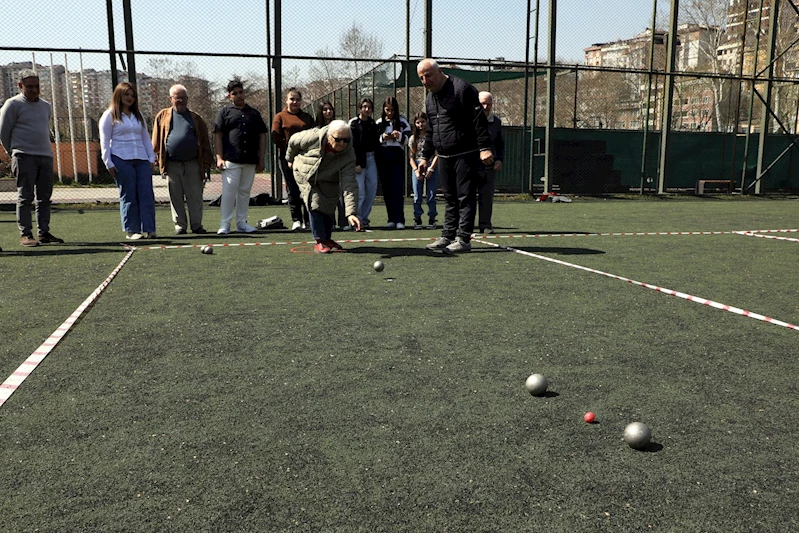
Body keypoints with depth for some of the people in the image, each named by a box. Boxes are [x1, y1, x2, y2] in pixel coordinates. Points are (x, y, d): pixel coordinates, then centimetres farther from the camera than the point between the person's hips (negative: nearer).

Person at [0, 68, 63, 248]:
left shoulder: (45, 105, 17)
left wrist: (46, 150, 19)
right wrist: (15, 154, 7)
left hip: (46, 156, 6)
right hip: (24, 157, -5)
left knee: (44, 196, 4)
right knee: (25, 197, -4)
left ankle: (44, 233, 9)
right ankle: (25, 234, -1)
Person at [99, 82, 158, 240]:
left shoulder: (138, 115, 22)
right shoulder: (110, 115, 6)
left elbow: (146, 138, 22)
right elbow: (104, 141, 1)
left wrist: (151, 158, 12)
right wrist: (109, 163, -6)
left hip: (142, 160, 5)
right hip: (121, 160, -4)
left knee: (147, 194, -5)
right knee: (128, 195, -4)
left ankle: (148, 229, -5)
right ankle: (131, 230, 0)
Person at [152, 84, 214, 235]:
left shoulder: (195, 118, 11)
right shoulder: (163, 116, 11)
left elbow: (205, 142, 9)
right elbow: (156, 141, 11)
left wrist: (206, 163, 3)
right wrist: (158, 159, 3)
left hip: (193, 165, 0)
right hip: (172, 165, 0)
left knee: (195, 197, 1)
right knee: (176, 197, 5)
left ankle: (196, 225, 10)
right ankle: (179, 225, 13)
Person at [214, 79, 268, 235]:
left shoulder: (254, 113, 16)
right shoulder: (224, 112, 7)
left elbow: (262, 136, 15)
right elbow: (218, 136, 1)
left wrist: (261, 160, 7)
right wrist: (219, 158, -9)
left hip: (250, 161, 3)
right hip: (231, 160, -3)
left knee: (245, 191, 8)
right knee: (229, 191, -7)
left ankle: (241, 223, 15)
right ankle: (225, 224, -3)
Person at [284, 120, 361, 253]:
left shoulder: (348, 154, -33)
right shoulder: (312, 137, -34)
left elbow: (350, 184, -41)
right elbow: (293, 141, -11)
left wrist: (351, 212, -51)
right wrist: (290, 159, 8)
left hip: (328, 181, 2)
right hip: (305, 174, -2)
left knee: (328, 209, 3)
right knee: (315, 204, -18)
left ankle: (327, 239, 27)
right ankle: (319, 241, -8)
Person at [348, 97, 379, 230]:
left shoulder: (372, 124, 15)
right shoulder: (354, 123, -2)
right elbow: (353, 145, -8)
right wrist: (357, 163, -14)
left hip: (371, 158, 6)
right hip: (358, 159, -6)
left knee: (372, 189, 4)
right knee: (360, 191, -9)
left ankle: (364, 218, 13)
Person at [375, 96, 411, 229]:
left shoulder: (402, 122, 5)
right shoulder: (379, 123, 11)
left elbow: (408, 139, 4)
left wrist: (399, 136, -14)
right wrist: (382, 137, -7)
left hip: (397, 157, -3)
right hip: (382, 157, 3)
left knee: (397, 189, -8)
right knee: (386, 189, 3)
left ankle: (399, 219, -10)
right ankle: (391, 219, 9)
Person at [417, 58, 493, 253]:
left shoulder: (462, 89, -10)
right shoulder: (429, 98, 16)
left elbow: (479, 119, -15)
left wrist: (484, 147, -22)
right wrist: (425, 156, 22)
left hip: (466, 155, -8)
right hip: (444, 157, 8)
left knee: (466, 197, -4)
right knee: (450, 199, 11)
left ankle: (463, 239, -2)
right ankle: (448, 236, 16)